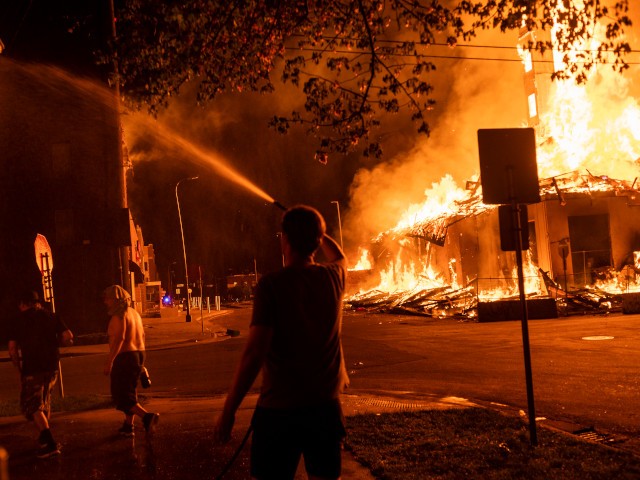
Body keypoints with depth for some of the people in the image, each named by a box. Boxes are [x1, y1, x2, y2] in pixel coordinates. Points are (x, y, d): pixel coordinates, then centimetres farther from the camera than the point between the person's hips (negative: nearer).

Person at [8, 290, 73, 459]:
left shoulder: (20, 320, 0)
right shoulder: (51, 316, 7)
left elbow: (12, 349, -3)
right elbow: (68, 338, -1)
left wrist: (19, 368, 9)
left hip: (31, 368, -4)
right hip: (52, 366, 5)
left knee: (32, 405, -3)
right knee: (44, 403, 22)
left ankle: (50, 444, -17)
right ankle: (45, 438, 29)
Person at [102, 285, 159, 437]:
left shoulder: (119, 316, -14)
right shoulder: (134, 313, 14)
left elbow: (118, 339, -25)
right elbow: (142, 336, 19)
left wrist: (109, 361, -27)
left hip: (124, 357, -9)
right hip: (138, 355, 9)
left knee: (121, 395, -5)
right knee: (130, 392, 17)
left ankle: (147, 417, -22)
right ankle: (128, 426, 21)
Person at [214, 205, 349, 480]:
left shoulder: (271, 285, -13)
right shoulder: (333, 277, 1)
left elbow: (254, 353, -18)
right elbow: (340, 257, 28)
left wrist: (228, 411, -13)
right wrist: (314, 229, 38)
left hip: (279, 408, -4)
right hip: (326, 406, 4)